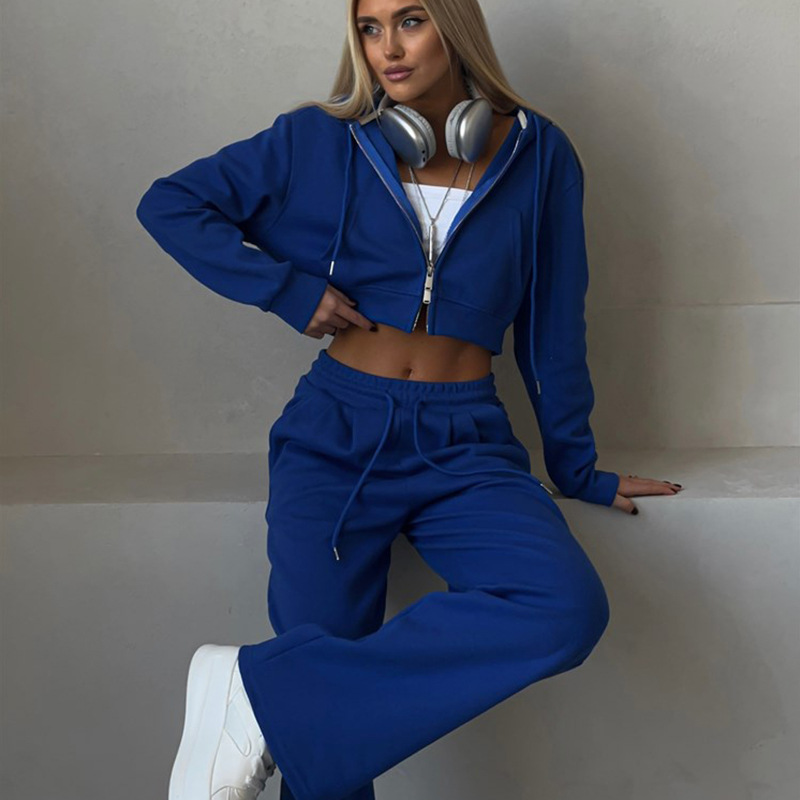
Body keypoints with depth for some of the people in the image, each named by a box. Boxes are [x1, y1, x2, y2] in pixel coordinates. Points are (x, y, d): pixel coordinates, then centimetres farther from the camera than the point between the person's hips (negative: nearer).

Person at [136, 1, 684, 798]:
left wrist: (576, 468, 16)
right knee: (330, 712, -10)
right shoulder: (323, 141, 2)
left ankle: (261, 691, -24)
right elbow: (169, 204, 6)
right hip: (338, 436, 0)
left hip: (465, 445, 1)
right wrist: (290, 290, -5)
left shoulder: (536, 154, 4)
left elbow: (554, 324, 10)